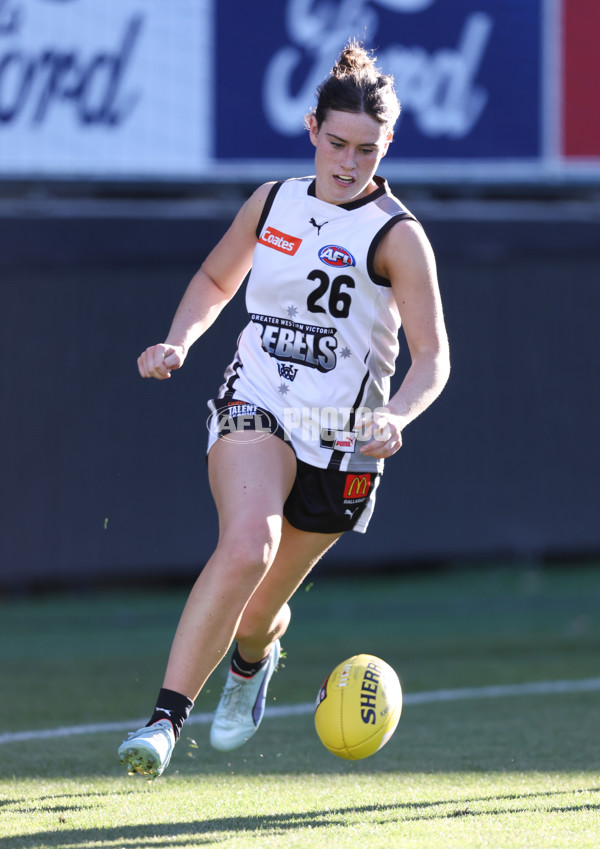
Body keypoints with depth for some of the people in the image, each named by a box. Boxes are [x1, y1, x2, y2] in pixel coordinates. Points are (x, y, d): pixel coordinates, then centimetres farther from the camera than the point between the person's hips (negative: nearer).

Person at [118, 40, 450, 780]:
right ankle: (165, 718, -33)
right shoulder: (273, 204, 4)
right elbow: (214, 280, 22)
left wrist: (395, 417, -30)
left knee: (262, 606, 9)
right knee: (247, 545, -30)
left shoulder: (397, 237, -8)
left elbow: (432, 357, -10)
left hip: (341, 439, -1)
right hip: (254, 409, 1)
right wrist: (179, 341, 3)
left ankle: (251, 660, 50)